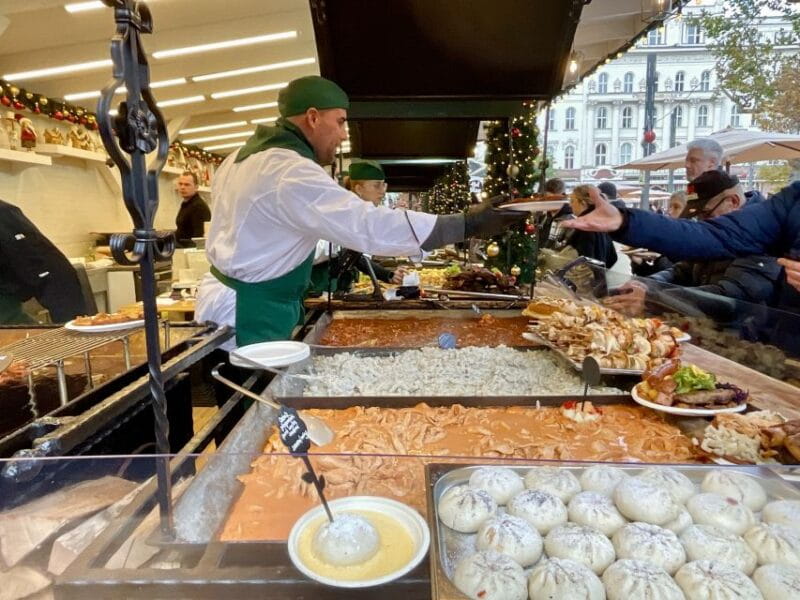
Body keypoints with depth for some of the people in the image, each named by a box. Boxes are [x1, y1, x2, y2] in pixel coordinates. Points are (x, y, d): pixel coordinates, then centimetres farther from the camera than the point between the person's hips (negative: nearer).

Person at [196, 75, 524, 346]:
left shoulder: (243, 156, 8)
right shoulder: (291, 172, -25)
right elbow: (369, 225, -35)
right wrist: (467, 224, -34)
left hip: (230, 299, 10)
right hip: (246, 315, -10)